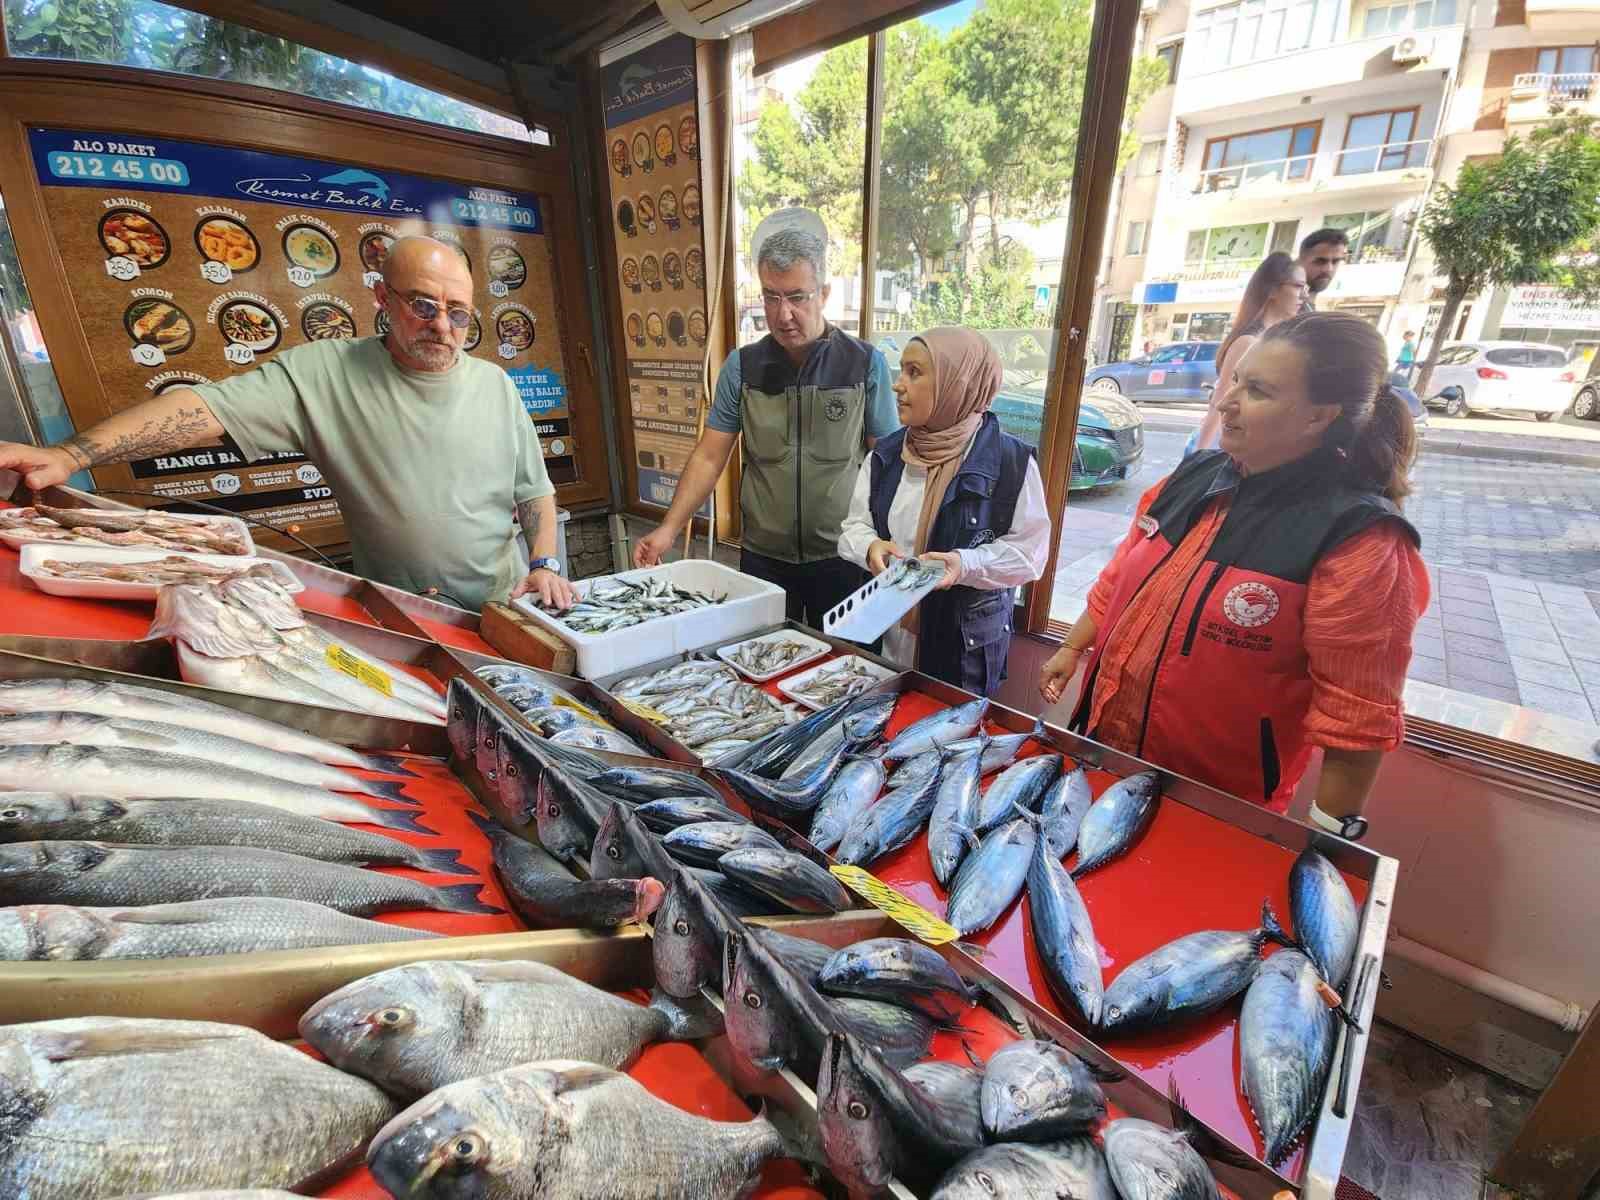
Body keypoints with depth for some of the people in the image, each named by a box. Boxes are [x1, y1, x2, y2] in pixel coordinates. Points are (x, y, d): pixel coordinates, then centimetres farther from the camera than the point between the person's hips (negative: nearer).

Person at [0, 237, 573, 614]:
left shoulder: (495, 384, 0)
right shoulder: (325, 371, -8)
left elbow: (534, 491, 3)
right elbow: (208, 405, -15)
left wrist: (545, 564, -9)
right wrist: (70, 455, -27)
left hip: (500, 613, 2)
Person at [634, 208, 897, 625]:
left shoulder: (866, 365, -5)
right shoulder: (741, 366, 0)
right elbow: (709, 457, 0)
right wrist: (668, 530, -9)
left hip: (842, 559, -1)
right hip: (762, 558, 2)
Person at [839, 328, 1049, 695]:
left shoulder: (1011, 461, -13)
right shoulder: (885, 455, 1)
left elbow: (1029, 549, -10)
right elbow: (855, 525, 4)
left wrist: (966, 564, -27)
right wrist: (871, 547, -19)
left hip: (966, 639, -3)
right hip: (885, 631, 4)